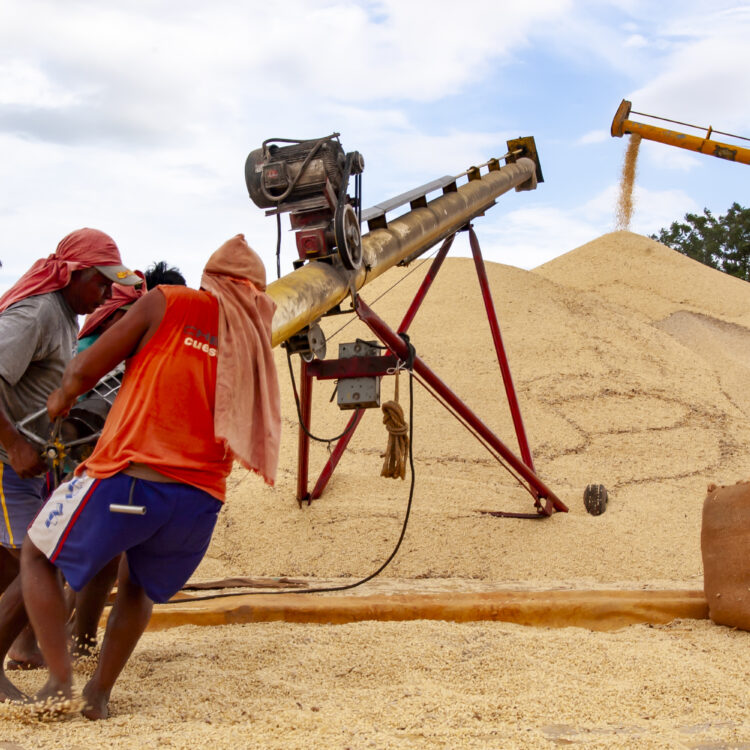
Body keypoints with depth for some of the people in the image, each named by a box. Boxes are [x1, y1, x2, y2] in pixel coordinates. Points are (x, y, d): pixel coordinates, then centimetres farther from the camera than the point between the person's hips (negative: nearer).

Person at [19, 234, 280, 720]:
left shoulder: (169, 303, 3)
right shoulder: (256, 344, 14)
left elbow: (85, 370, 3)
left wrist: (62, 397, 26)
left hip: (127, 481, -4)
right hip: (200, 498, 4)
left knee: (37, 556, 21)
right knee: (139, 584, 33)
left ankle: (59, 682, 9)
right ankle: (100, 693, 25)